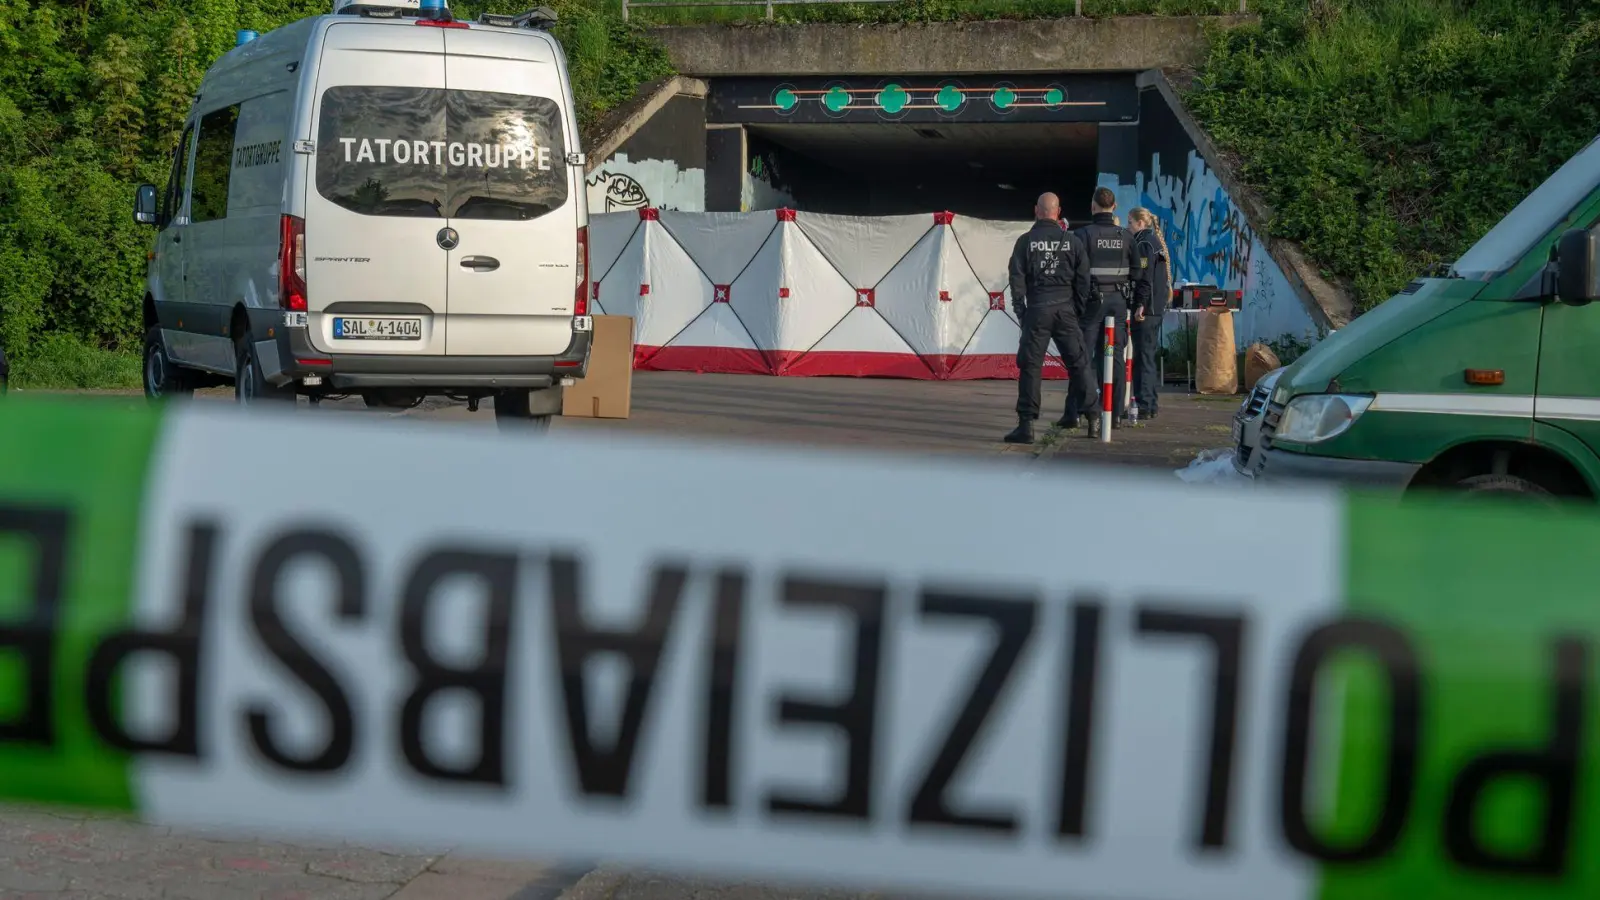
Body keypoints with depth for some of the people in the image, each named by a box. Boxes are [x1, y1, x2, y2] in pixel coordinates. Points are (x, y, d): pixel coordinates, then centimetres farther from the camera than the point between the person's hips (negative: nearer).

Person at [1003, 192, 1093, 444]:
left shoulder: (1026, 241, -2)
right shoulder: (1071, 241, 3)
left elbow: (1017, 278, -3)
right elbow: (1083, 279, 4)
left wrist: (1020, 310, 4)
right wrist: (1077, 308, 13)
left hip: (1037, 309, -1)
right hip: (1065, 308, 2)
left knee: (1030, 366, 0)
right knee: (1078, 363, 9)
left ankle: (1026, 425, -4)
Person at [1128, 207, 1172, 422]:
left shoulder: (1144, 244, -11)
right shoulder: (1156, 242, 19)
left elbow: (1144, 277, -20)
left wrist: (1141, 305, -24)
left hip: (1145, 308, -10)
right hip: (1156, 308, 10)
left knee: (1143, 357, -10)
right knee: (1150, 355, 15)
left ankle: (1144, 406, -11)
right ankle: (1152, 404, 20)